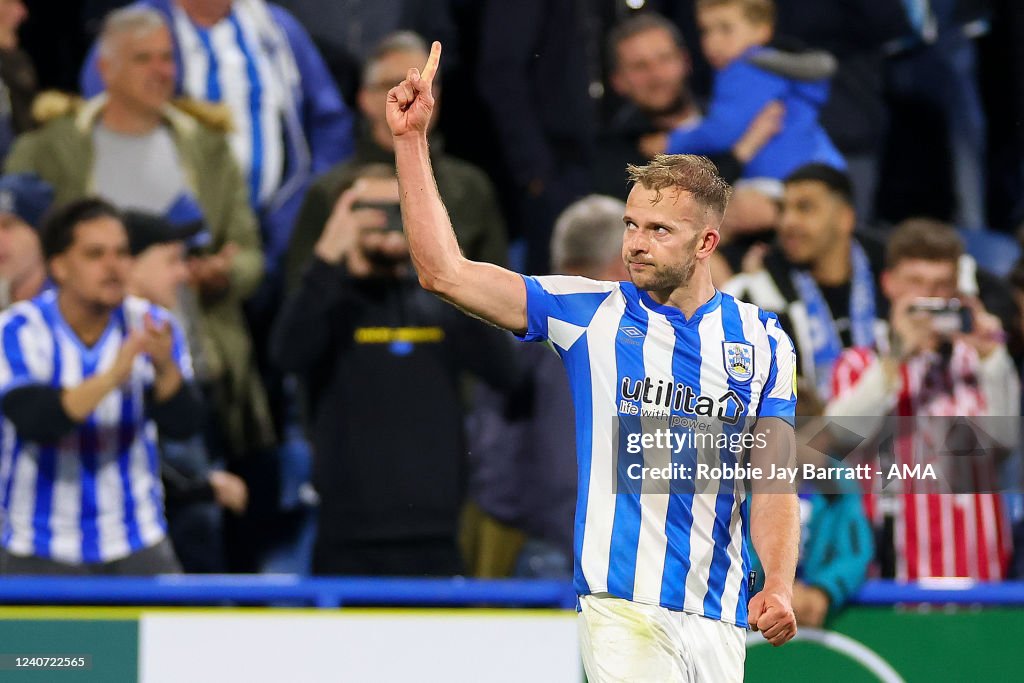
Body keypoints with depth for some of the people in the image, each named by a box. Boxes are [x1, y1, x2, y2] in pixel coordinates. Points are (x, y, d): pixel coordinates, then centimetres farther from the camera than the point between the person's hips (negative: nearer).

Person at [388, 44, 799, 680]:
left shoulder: (763, 340, 9)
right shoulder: (592, 313, 4)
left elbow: (773, 477, 4)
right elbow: (445, 273, -2)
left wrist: (779, 586, -13)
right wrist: (412, 141, -6)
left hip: (720, 618, 3)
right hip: (621, 608, -3)